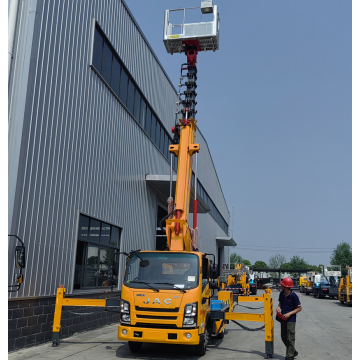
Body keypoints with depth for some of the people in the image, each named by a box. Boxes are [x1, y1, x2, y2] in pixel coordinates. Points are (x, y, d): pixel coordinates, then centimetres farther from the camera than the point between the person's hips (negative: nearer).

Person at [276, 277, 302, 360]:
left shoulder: (294, 296, -17)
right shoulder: (281, 294, 2)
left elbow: (299, 308, -11)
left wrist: (289, 313, -19)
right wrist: (278, 307, -4)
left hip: (291, 320, -7)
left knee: (290, 339, -1)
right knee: (284, 338, 15)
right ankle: (293, 352, 33)